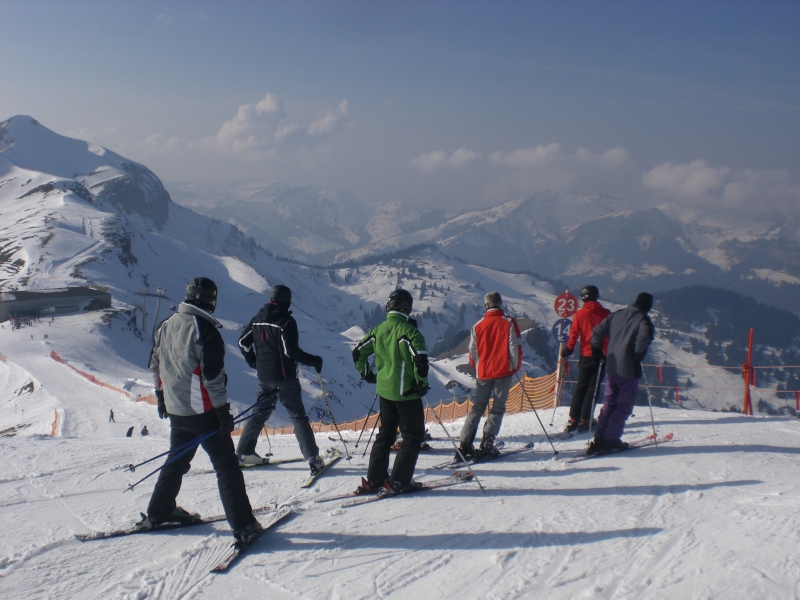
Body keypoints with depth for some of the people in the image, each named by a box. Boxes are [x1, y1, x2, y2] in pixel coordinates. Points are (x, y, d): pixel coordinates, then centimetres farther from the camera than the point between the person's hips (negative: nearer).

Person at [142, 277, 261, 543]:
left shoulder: (165, 325, 6)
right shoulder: (205, 329, -17)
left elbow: (155, 364, 15)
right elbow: (213, 375, -18)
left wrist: (161, 397, 26)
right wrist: (223, 411, -12)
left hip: (175, 409, 7)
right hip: (203, 411, -7)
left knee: (176, 461, 25)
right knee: (227, 467, -3)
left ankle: (158, 512, 34)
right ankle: (243, 526, -5)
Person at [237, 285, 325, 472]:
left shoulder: (257, 319, 6)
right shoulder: (286, 321, -15)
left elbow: (243, 342, 11)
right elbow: (291, 351, -20)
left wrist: (254, 362, 25)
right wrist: (314, 361, -9)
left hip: (264, 377, 6)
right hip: (284, 377, -6)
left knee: (259, 413, 19)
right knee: (298, 416, -2)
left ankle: (243, 453, 22)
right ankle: (313, 458, -7)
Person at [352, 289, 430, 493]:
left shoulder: (378, 330, 5)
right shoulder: (408, 331, -16)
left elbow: (358, 352, 12)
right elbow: (420, 359, -24)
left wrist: (366, 374, 22)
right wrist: (422, 383, -10)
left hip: (384, 392, 7)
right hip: (406, 393, -7)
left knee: (385, 435, 17)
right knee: (413, 437, 5)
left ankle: (374, 480, 16)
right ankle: (399, 481, 1)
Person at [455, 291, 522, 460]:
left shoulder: (478, 326, 5)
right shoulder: (509, 322, -3)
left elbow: (473, 351, 7)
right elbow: (515, 346, -7)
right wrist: (516, 367, 7)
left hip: (483, 373, 3)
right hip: (503, 371, -3)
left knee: (477, 408, 10)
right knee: (497, 408, 3)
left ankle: (464, 445, 2)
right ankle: (486, 445, -7)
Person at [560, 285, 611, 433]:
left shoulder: (580, 314, -2)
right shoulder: (606, 313, 0)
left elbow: (574, 334, -4)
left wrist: (568, 350, 5)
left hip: (586, 355, 0)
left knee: (580, 387, 9)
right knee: (592, 388, 4)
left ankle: (573, 420, 3)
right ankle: (584, 421, 0)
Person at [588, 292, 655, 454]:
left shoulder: (616, 315, 9)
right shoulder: (643, 320, -8)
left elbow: (598, 331, 7)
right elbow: (644, 337, -28)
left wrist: (596, 351, 17)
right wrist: (638, 356, -13)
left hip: (612, 367, 6)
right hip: (629, 369, -6)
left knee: (609, 403, 14)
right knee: (624, 406, 4)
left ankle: (599, 440, 10)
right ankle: (611, 440, 0)